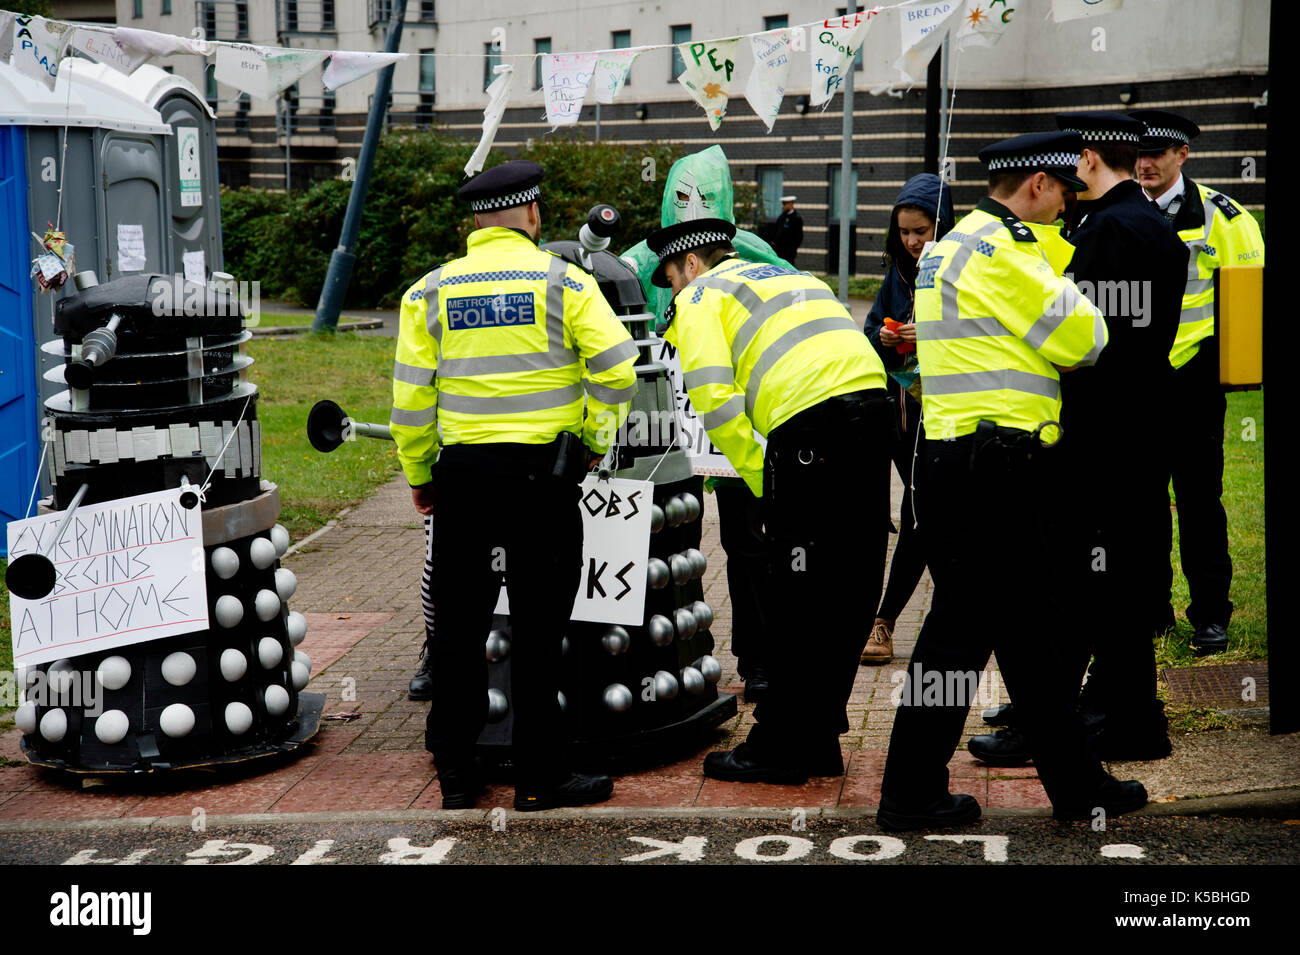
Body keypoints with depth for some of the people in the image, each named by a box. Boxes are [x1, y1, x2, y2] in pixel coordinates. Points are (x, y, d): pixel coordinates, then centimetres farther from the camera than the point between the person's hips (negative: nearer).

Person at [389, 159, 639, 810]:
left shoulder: (430, 292, 6)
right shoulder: (563, 281, -1)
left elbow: (410, 396, 5)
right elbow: (616, 367, -9)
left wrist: (418, 476, 15)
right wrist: (595, 438, 5)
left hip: (462, 472, 2)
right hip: (543, 471, -2)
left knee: (457, 629, 12)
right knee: (537, 630, 4)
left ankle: (455, 773, 19)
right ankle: (538, 778, 9)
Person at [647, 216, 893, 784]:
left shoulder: (702, 295, 11)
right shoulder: (792, 277, 33)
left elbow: (714, 396, -5)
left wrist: (758, 477, 0)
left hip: (811, 423, -7)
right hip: (874, 406, 8)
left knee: (797, 597, -2)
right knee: (849, 594, 11)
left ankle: (777, 748, 5)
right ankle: (818, 740, 20)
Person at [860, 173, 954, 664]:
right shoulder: (898, 272, 11)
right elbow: (872, 329, 19)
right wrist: (885, 338, -3)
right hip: (903, 408, 6)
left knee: (917, 518, -4)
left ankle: (883, 623, 3)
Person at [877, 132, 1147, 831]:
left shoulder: (951, 247, 20)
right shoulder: (1001, 249, -12)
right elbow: (1082, 338, -10)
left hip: (956, 455, 11)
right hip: (993, 466, -11)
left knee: (1031, 625, 14)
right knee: (962, 625, -2)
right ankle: (911, 796, 7)